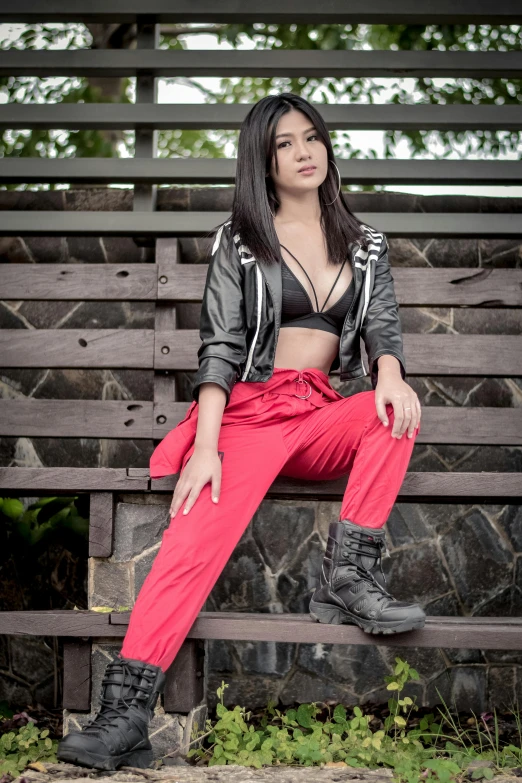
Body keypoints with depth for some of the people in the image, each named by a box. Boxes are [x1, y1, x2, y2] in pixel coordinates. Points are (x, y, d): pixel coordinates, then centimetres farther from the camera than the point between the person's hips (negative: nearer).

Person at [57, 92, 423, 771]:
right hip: (250, 410, -3)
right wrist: (205, 446, -16)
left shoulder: (365, 245, 19)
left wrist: (390, 374, -19)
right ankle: (126, 714, -40)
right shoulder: (240, 240, 9)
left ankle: (349, 578, -27)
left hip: (321, 417, 3)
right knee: (198, 535, -29)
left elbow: (381, 322, 7)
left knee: (395, 413, -30)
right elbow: (220, 345, -1)